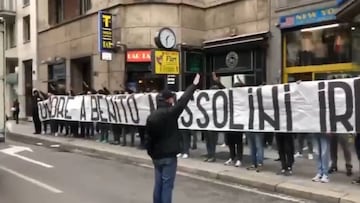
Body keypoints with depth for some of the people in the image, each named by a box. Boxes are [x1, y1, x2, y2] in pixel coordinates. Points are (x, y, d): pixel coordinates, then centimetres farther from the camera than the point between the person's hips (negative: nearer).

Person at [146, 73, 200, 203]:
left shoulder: (151, 116, 7)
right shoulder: (170, 113, -14)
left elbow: (149, 137, 11)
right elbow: (183, 101, -10)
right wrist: (194, 85, 0)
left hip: (156, 156, 7)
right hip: (168, 156, -7)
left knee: (158, 184, 14)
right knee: (167, 185, -2)